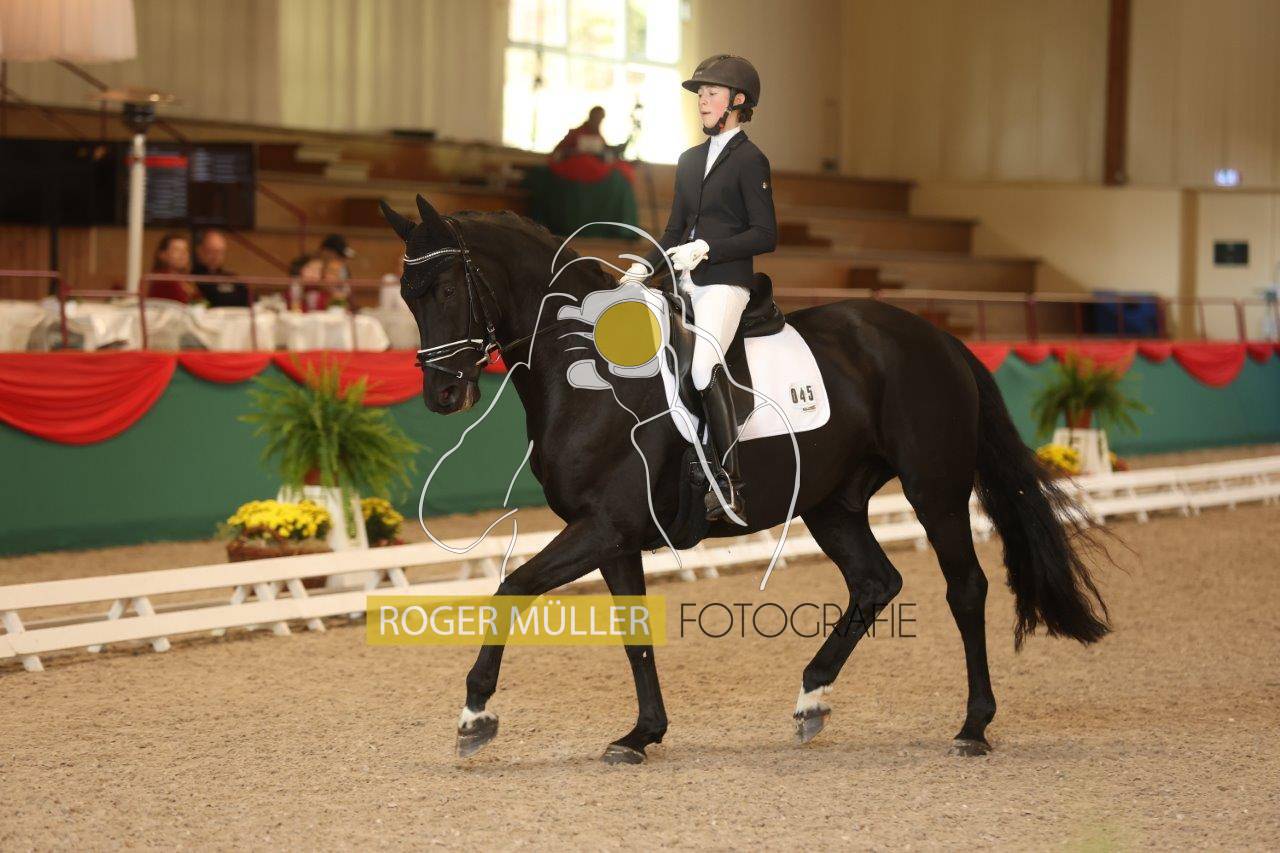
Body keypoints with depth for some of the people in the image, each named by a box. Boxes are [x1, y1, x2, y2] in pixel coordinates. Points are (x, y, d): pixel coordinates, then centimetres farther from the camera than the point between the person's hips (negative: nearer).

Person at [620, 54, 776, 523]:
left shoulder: (750, 160, -3)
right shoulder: (690, 160, 19)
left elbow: (765, 235, -9)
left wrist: (705, 248, -18)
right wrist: (645, 267, 6)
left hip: (726, 283, -8)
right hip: (686, 286, 8)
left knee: (705, 367, -25)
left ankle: (730, 483, -26)